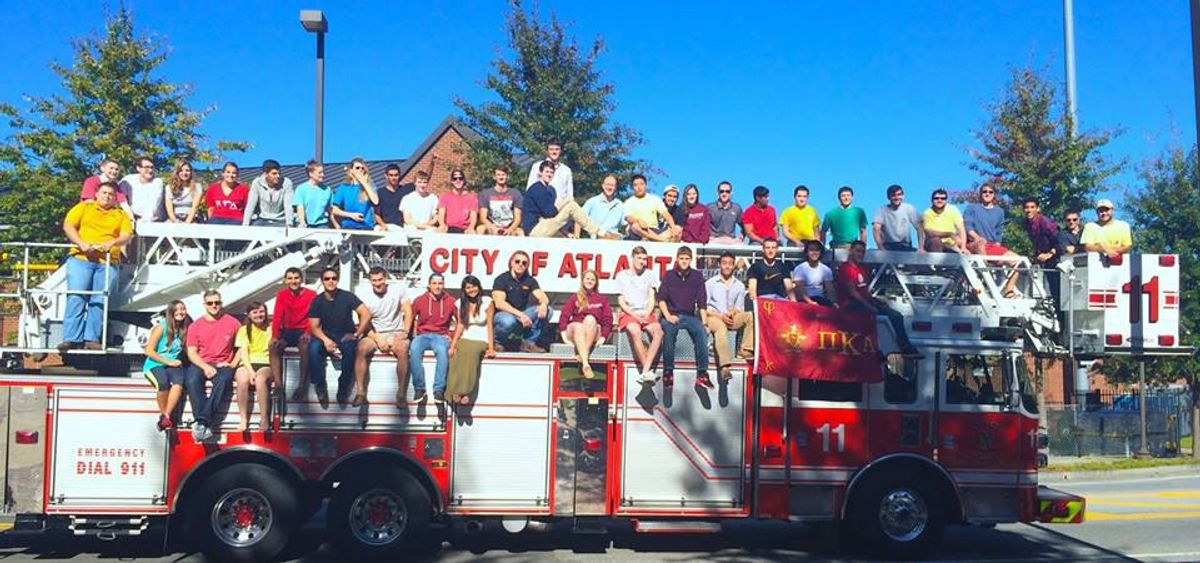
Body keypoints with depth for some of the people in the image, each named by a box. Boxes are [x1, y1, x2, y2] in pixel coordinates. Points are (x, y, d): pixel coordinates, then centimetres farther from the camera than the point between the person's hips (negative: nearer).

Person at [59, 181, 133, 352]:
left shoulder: (121, 215, 20)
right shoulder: (83, 207, 18)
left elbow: (126, 235, 5)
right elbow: (68, 226, 6)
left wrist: (111, 243, -16)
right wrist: (81, 243, -11)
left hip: (107, 263, 1)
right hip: (81, 259, -1)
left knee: (99, 300, -7)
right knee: (76, 297, -12)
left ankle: (92, 339, -8)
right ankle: (71, 339, -14)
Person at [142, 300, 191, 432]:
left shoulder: (184, 329, 7)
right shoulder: (161, 327, -5)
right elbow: (149, 351, -7)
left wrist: (177, 361, 1)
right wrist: (168, 362, -10)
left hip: (173, 365, 3)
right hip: (154, 364, -3)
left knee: (179, 381, -32)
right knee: (163, 383, -36)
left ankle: (166, 417, -30)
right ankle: (163, 415, -16)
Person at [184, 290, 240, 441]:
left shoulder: (232, 323, 6)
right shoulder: (195, 326, 8)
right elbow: (191, 352, 5)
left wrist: (233, 364, -3)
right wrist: (205, 367, -12)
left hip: (223, 365, -1)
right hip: (200, 364, 1)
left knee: (223, 380, -36)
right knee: (191, 381, -32)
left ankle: (202, 422, -39)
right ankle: (205, 425, -37)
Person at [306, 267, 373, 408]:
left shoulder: (347, 296, -4)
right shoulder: (317, 301, 2)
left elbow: (366, 314, -12)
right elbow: (315, 326, -5)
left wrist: (356, 334, -20)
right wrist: (325, 340, -25)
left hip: (346, 336, -2)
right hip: (326, 336, 2)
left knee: (349, 347, -37)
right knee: (313, 347, -32)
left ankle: (343, 388, -21)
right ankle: (320, 387, -17)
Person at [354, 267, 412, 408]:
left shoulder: (398, 289, 0)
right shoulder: (365, 297, -1)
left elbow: (408, 312, -2)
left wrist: (404, 332, -15)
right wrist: (377, 339, -20)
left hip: (396, 333, -1)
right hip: (375, 334, 1)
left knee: (402, 350, -35)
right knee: (361, 349, -31)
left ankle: (401, 393, -26)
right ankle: (361, 393, -27)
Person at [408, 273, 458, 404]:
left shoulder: (450, 301, 4)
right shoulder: (419, 300, 6)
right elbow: (411, 318, 15)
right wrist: (414, 334, 1)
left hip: (441, 336, -1)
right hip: (422, 335, 1)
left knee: (442, 351, -37)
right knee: (414, 350, -34)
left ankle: (439, 390, -33)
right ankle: (419, 388, -25)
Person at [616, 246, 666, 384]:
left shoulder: (650, 275, 16)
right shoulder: (622, 275, 9)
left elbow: (652, 299, 10)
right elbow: (621, 301, 3)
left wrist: (646, 315, -8)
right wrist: (635, 315, -10)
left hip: (646, 314, 2)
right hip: (628, 313, -2)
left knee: (658, 331, -30)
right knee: (635, 332, -36)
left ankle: (645, 372, -35)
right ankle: (648, 371, -31)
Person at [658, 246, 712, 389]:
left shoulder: (697, 276, 10)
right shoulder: (669, 275, 9)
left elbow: (702, 302, 7)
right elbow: (661, 299, 5)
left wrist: (704, 322, -4)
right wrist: (668, 316, -10)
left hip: (690, 316, 1)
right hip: (671, 315, -1)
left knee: (701, 332, -30)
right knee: (668, 331, -35)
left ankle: (702, 374, -32)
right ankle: (668, 372, -28)